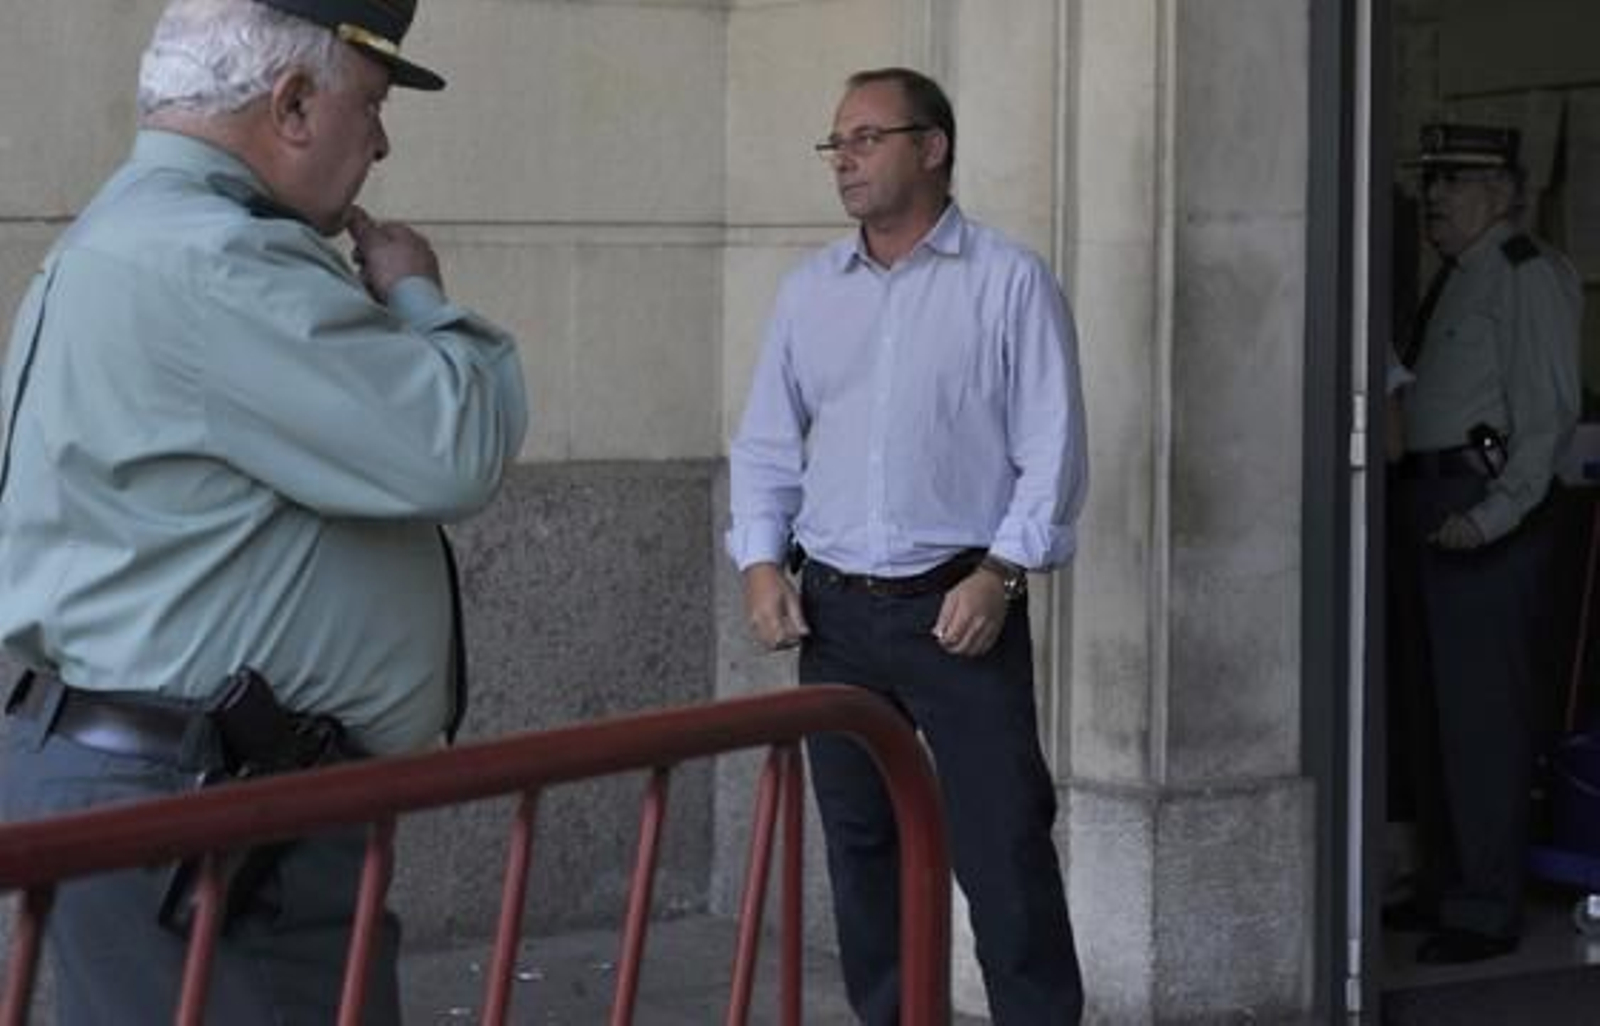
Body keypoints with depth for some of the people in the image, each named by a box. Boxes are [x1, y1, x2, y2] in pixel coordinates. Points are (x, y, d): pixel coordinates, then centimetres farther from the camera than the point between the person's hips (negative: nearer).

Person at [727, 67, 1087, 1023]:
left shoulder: (1011, 282, -2)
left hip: (960, 607, -5)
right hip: (834, 612, 5)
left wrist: (999, 574, -14)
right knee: (860, 844, 10)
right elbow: (767, 443, 15)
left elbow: (1053, 450, -5)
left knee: (1001, 848, -6)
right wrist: (761, 560, 1)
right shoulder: (808, 291, 12)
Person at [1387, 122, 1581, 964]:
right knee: (1429, 704, 15)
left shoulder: (1530, 277, -9)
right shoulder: (1451, 278, 17)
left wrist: (1492, 514, -21)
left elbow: (1550, 412, -15)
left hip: (1488, 517, -9)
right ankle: (1444, 884, 27)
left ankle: (1487, 908, 2)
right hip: (1427, 502, 9)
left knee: (1482, 713, -5)